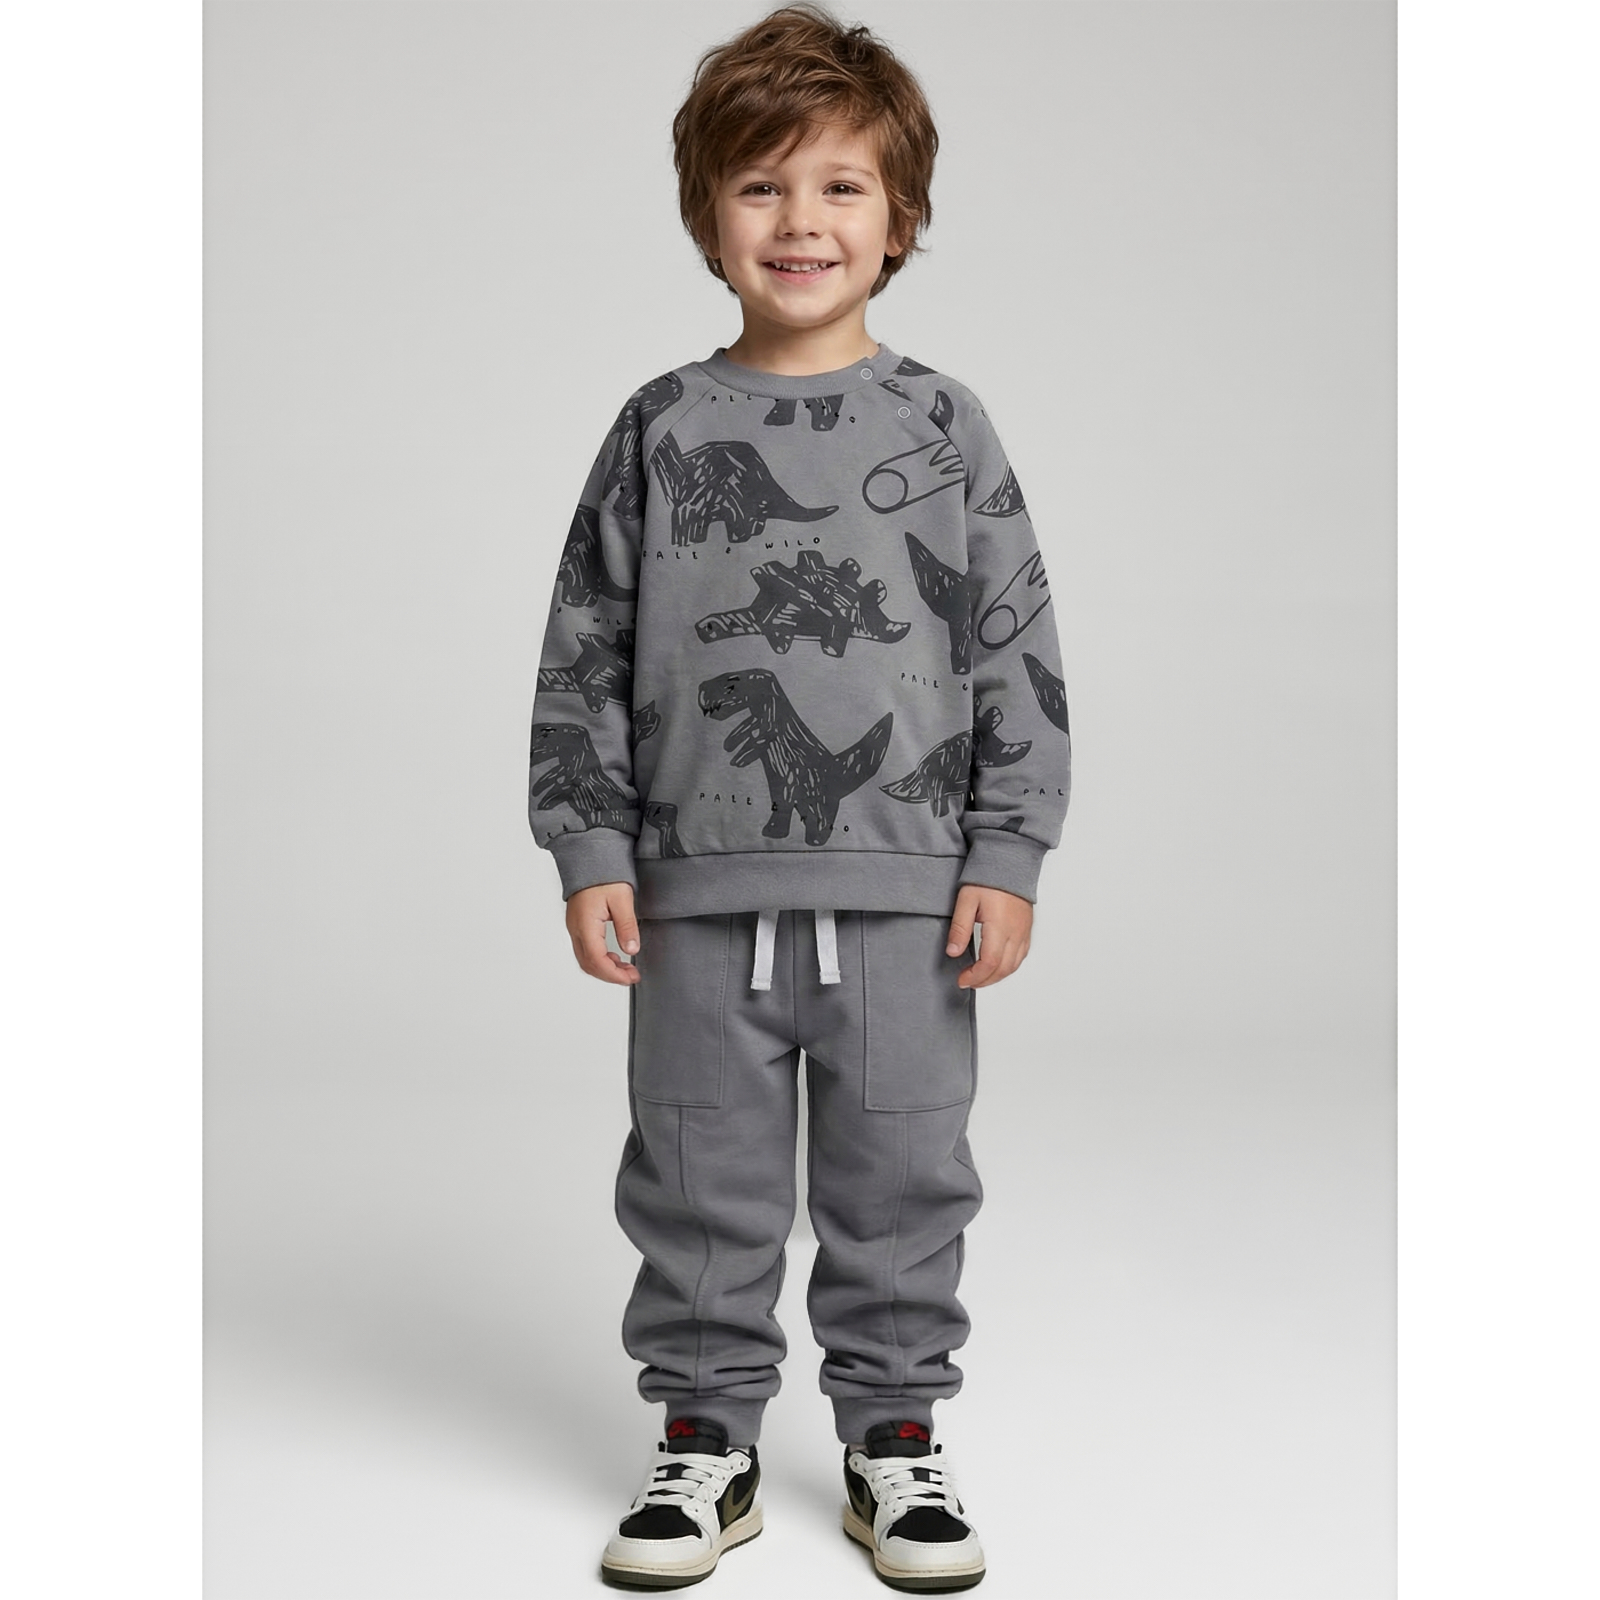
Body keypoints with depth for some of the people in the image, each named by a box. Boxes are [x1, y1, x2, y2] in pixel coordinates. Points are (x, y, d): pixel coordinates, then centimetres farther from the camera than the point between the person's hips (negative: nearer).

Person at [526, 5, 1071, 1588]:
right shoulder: (662, 430, 3)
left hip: (905, 894, 0)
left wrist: (1006, 857, -3)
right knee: (701, 1187, 10)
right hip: (702, 897, 1)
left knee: (901, 1184, 9)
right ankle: (707, 1440, 26)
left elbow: (1019, 650, 2)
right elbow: (585, 653, 5)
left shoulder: (941, 425, 2)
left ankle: (895, 1434, 26)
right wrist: (591, 851, -1)